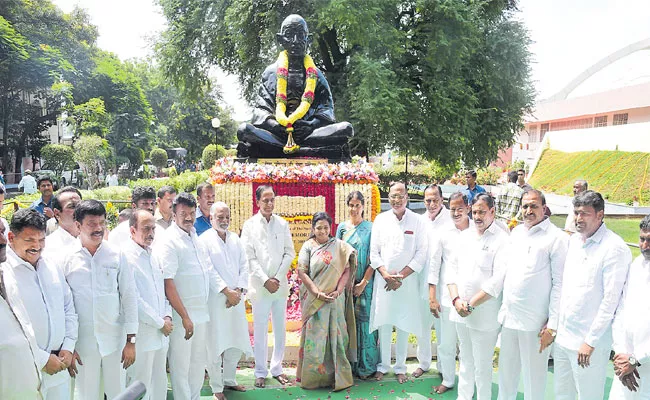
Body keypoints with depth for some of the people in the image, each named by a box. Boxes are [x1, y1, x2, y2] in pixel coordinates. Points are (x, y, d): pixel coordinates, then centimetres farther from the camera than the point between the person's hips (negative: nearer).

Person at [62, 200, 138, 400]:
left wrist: (131, 340, -1)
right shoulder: (67, 259, -3)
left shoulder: (116, 255, -1)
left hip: (115, 340, 1)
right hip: (83, 342, 0)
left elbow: (129, 296, 1)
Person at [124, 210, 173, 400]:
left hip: (161, 334, 8)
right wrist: (160, 322, -11)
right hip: (142, 333, -8)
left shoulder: (151, 255, 13)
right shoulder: (126, 256, -13)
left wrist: (167, 316, 3)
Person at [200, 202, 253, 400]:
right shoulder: (205, 240, -6)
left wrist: (239, 290, -4)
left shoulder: (235, 239, 11)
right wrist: (227, 291, -13)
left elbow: (244, 266, 8)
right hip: (215, 299, -5)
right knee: (216, 343, -1)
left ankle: (229, 379, 29)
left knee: (237, 341, 12)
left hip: (236, 297, 6)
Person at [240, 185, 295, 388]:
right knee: (260, 331, 4)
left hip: (280, 285, 3)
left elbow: (290, 253, 4)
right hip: (260, 285, -2)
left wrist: (278, 278, -6)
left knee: (280, 329, 9)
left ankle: (277, 368, 22)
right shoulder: (249, 225, -1)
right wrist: (265, 280, -11)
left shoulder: (282, 224, 5)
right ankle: (260, 372, 15)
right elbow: (249, 257, -4)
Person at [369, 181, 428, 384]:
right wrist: (386, 274, -10)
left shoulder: (417, 221, -2)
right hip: (384, 280, 1)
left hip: (407, 281, -1)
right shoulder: (381, 220, 3)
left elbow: (421, 254, -4)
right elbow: (374, 252, 3)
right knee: (383, 325, 7)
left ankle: (400, 367, 22)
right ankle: (383, 365, 23)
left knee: (403, 325, 7)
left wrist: (401, 276, -11)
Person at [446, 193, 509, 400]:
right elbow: (453, 268, 9)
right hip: (461, 312, 6)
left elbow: (497, 280, -16)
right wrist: (456, 299, -5)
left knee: (482, 365, 6)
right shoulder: (465, 236, 9)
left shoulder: (502, 240, -10)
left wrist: (471, 305, -14)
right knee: (465, 360, 18)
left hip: (484, 315, -5)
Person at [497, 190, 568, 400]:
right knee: (506, 371, 17)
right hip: (509, 316, 6)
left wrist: (553, 326, -13)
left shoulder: (557, 238, -10)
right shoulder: (516, 232, 10)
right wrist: (504, 308, 14)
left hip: (535, 323, -6)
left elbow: (560, 284, -12)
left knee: (533, 376, 6)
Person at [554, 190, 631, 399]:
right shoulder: (573, 241, 8)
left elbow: (610, 300, -16)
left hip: (588, 342, -7)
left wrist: (590, 342, -16)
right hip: (562, 335, 7)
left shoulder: (615, 248, -14)